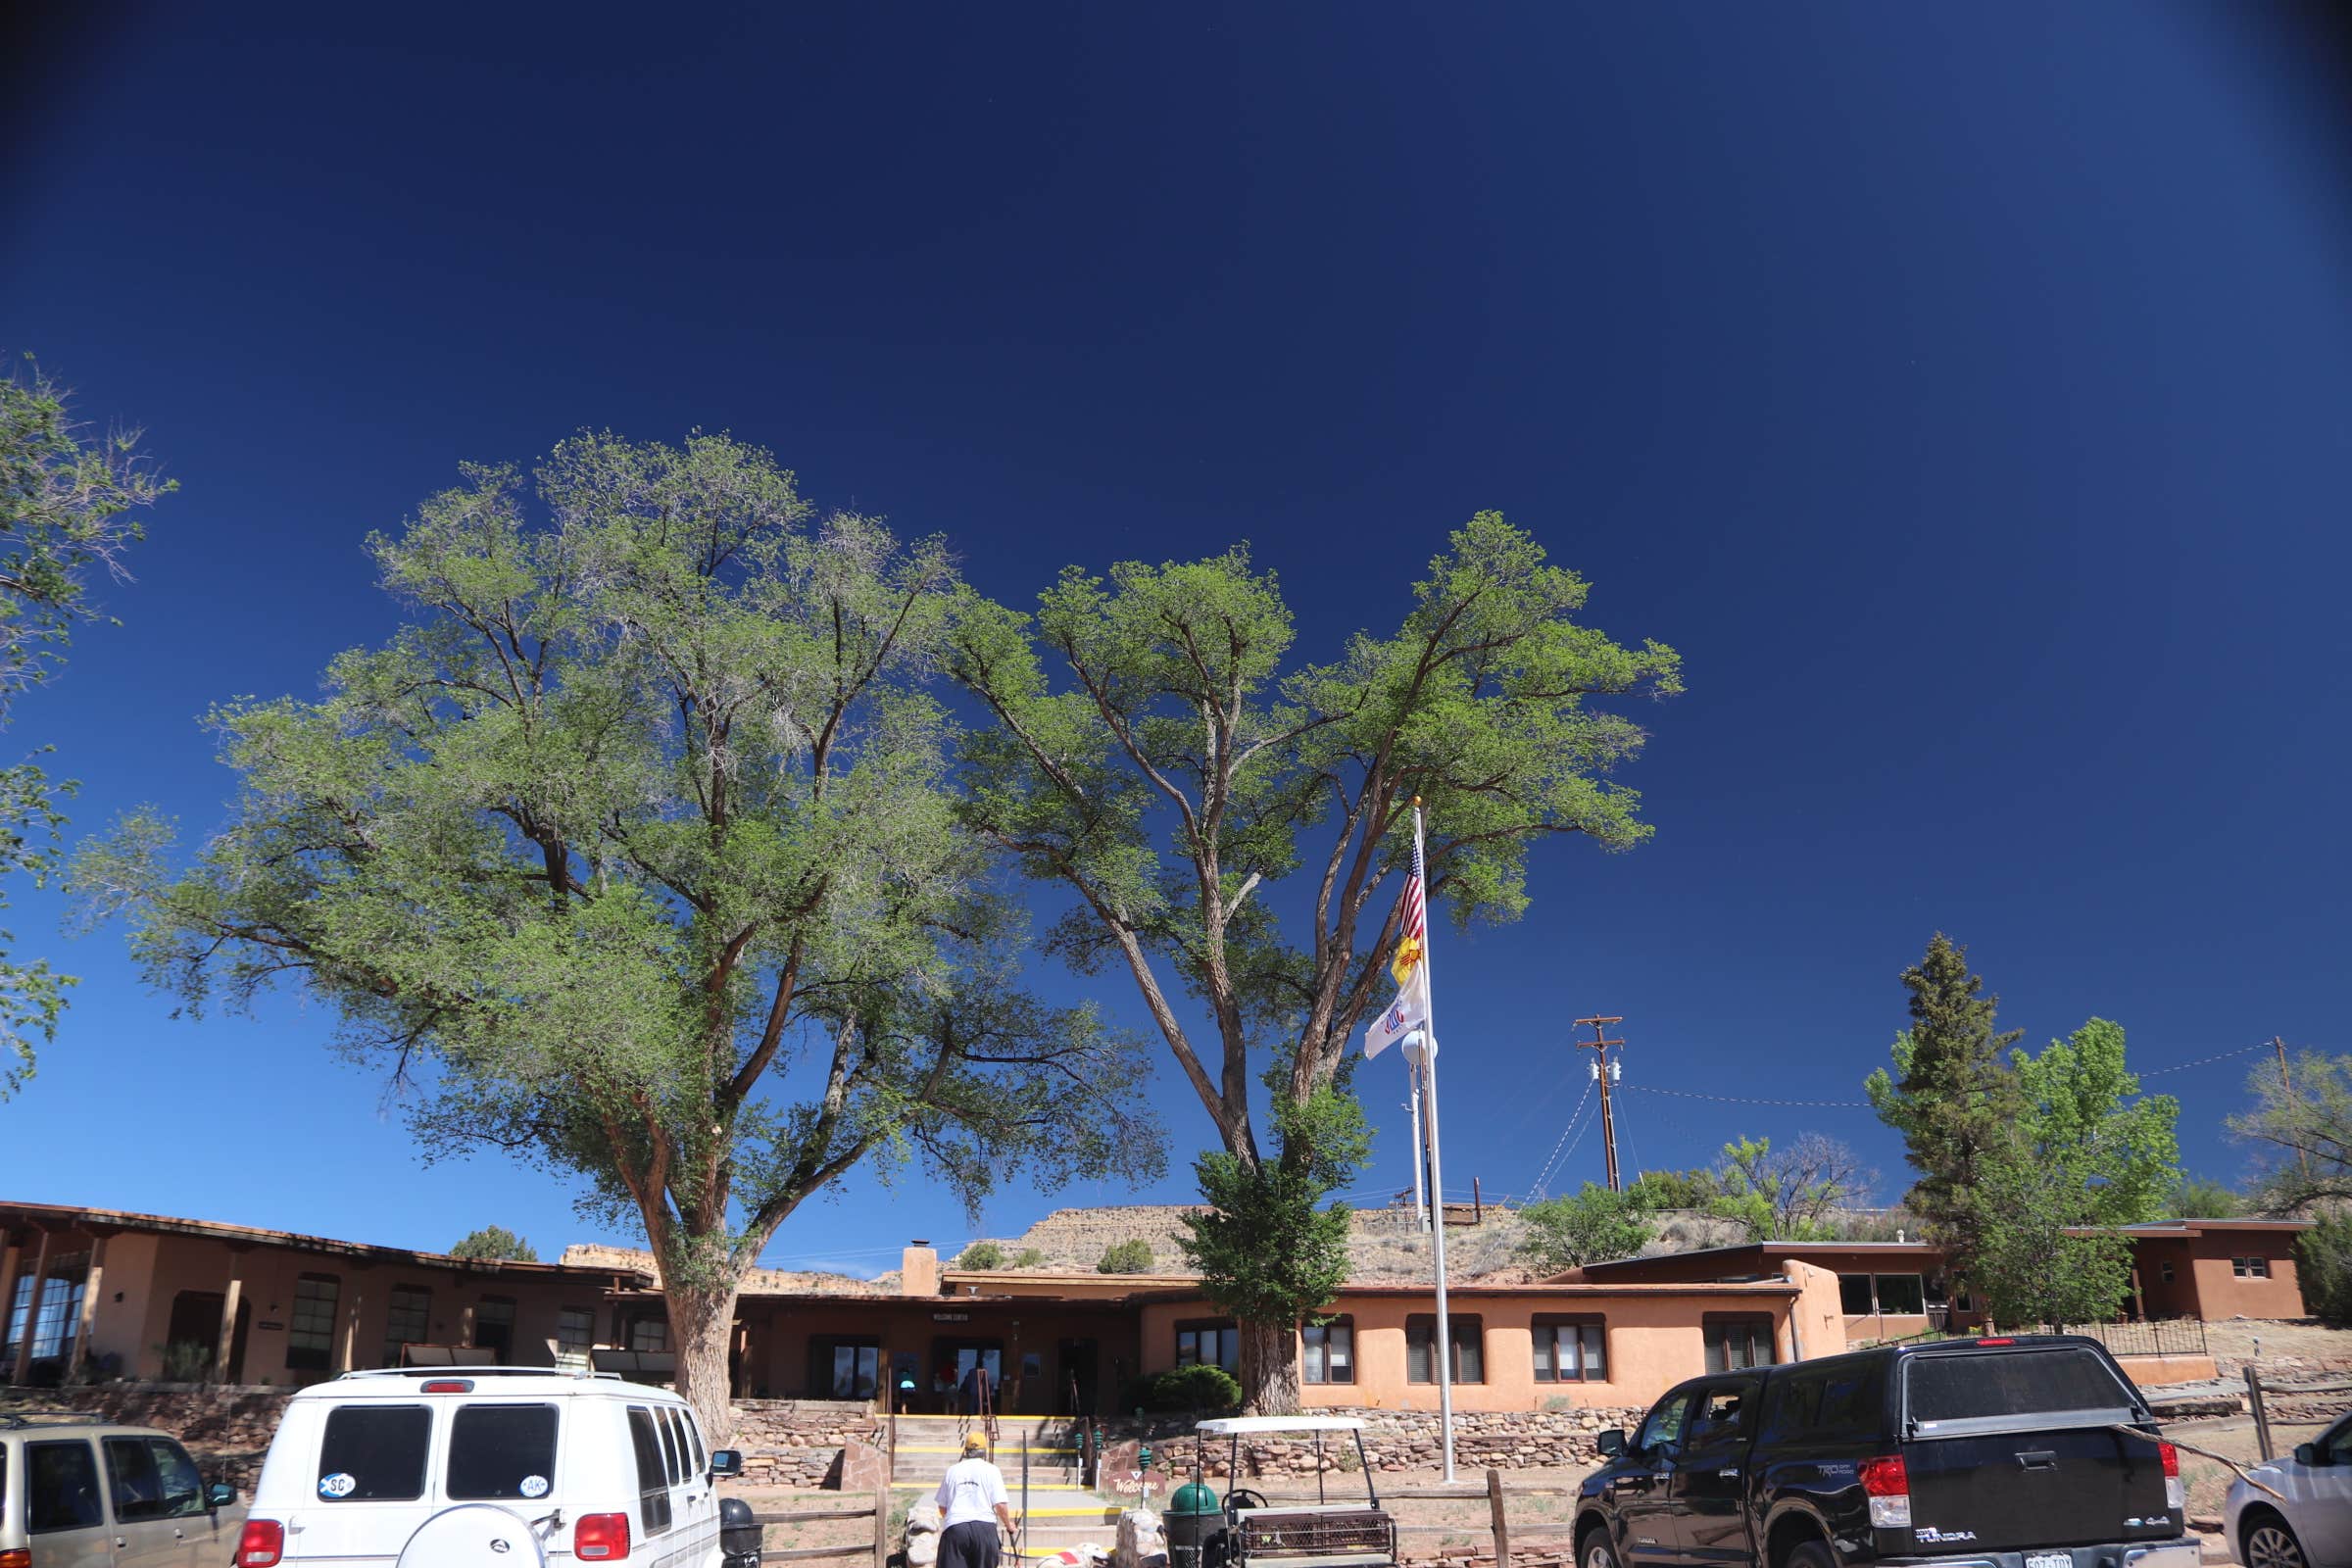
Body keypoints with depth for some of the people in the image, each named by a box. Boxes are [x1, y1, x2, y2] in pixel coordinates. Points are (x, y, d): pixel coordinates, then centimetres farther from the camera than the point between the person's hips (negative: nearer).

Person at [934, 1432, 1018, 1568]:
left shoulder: (952, 1470, 13)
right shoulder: (991, 1470, 5)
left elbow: (942, 1507, 17)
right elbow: (1000, 1505, -2)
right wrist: (1009, 1525, 16)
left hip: (954, 1528, 1)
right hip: (984, 1526, -1)